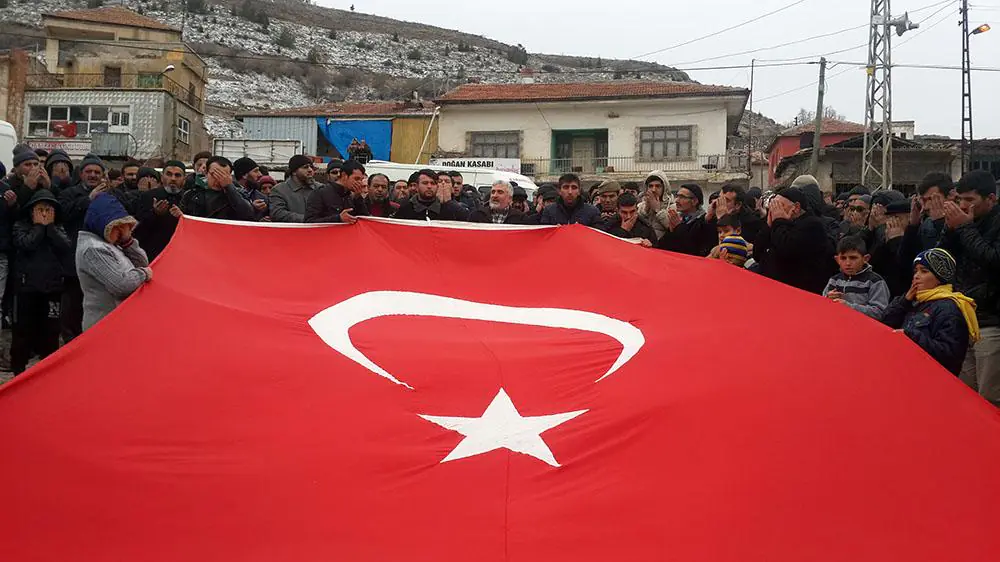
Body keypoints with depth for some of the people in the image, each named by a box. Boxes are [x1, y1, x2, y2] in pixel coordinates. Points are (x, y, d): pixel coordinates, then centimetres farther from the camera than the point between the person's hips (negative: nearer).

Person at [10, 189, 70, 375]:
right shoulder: (21, 226, 4)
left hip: (53, 287, 2)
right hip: (27, 286, -2)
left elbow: (65, 246, -8)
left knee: (50, 331, 7)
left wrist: (49, 226, -5)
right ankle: (18, 369, 11)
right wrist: (39, 226, -6)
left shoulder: (58, 229, 12)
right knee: (23, 330, 2)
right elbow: (27, 244, -16)